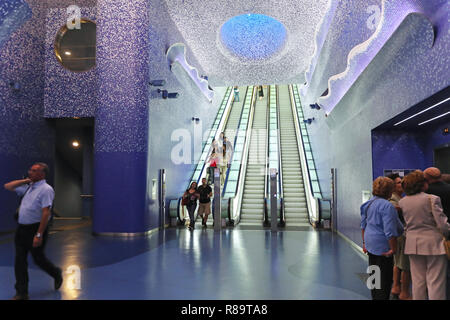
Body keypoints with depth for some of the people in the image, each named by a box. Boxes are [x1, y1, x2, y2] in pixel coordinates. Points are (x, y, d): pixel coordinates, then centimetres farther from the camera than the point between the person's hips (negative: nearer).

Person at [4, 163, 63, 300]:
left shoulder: (46, 189, -14)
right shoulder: (28, 187, 12)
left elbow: (46, 213, -20)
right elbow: (7, 186, 21)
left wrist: (39, 235, -25)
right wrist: (25, 180, 7)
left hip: (35, 229, -7)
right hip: (21, 228, 7)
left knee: (39, 259, 6)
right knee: (20, 261, 7)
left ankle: (56, 274, 34)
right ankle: (21, 293, 16)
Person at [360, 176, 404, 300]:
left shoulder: (368, 203, 8)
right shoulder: (387, 206, -19)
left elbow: (363, 225, 14)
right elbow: (389, 231, -22)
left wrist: (364, 242, 20)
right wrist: (393, 249, -16)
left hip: (370, 243, 9)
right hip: (383, 245, -9)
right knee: (385, 277, 2)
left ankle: (375, 297, 31)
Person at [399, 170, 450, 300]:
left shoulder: (402, 202, 1)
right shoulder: (432, 199, -13)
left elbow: (407, 222, 7)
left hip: (413, 244, 5)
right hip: (433, 243, -4)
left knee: (417, 280, 13)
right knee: (435, 282, 4)